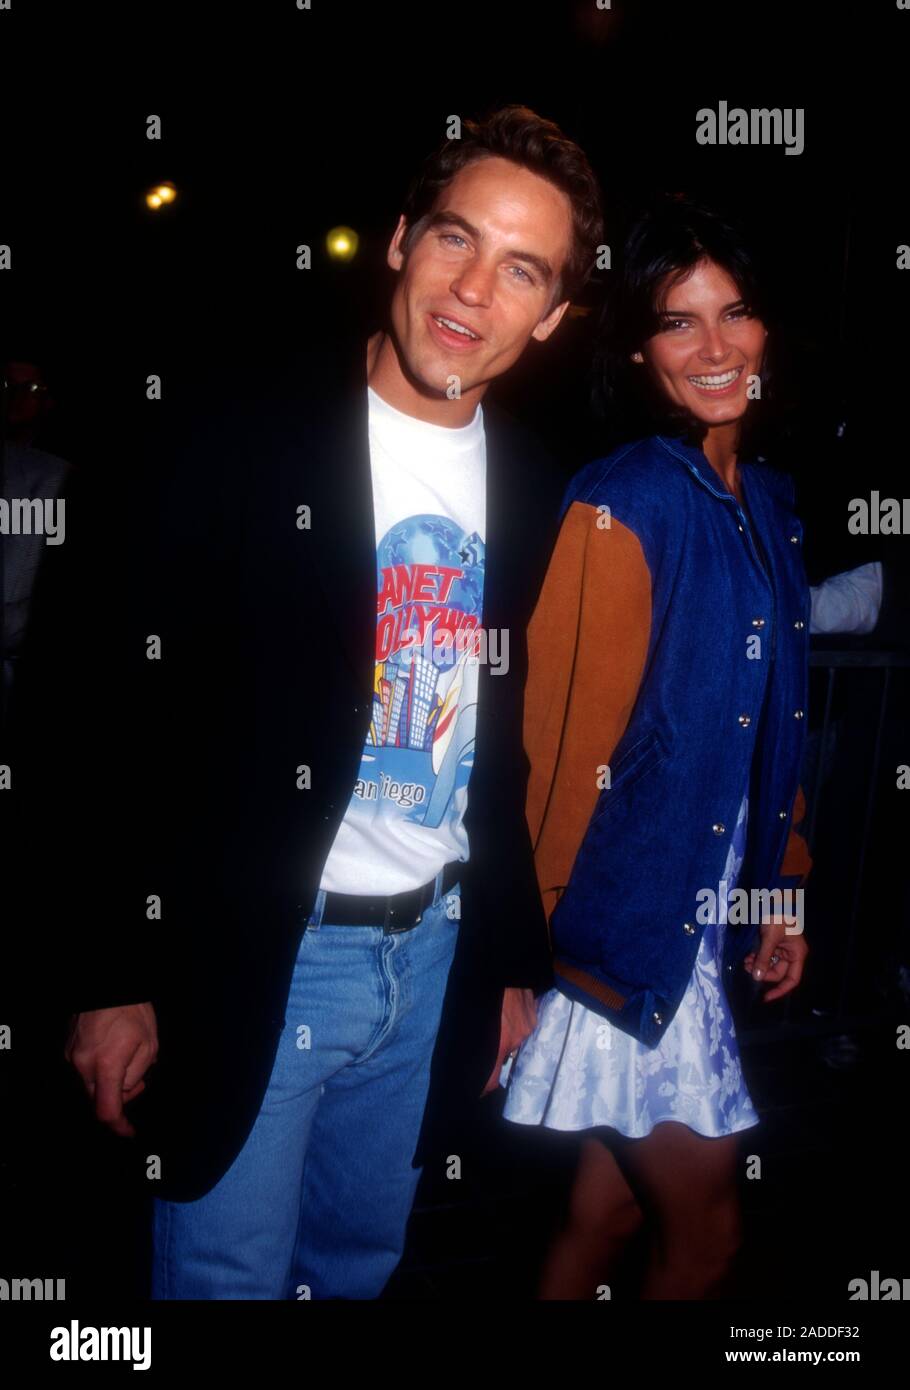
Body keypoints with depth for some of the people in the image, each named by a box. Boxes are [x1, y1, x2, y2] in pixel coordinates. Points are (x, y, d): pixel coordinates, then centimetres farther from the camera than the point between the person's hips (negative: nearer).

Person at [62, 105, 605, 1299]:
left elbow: (506, 742, 10)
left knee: (362, 1258, 22)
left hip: (433, 953, 5)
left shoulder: (530, 490, 3)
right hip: (248, 960, -5)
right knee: (227, 1274, 9)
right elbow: (131, 715, -12)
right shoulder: (245, 441, -13)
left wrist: (514, 959, 13)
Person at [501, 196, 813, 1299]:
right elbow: (567, 745, -16)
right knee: (705, 1234, 9)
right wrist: (534, 942, -11)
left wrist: (783, 889, 11)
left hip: (705, 927, 7)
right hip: (625, 925, -7)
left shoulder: (768, 502, 8)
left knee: (611, 1209, 19)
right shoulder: (622, 506, -16)